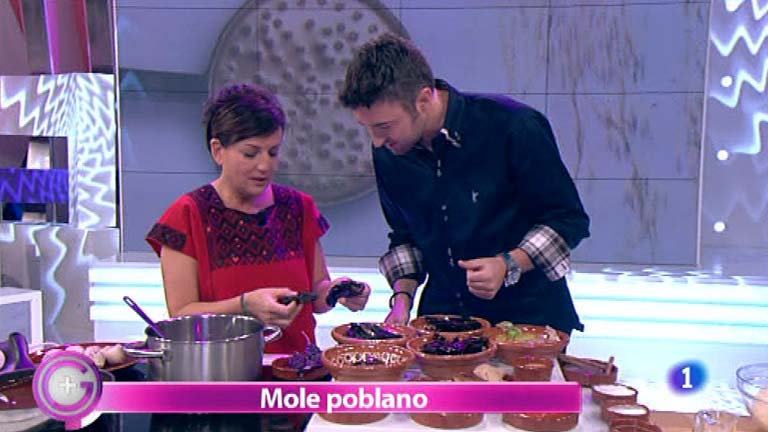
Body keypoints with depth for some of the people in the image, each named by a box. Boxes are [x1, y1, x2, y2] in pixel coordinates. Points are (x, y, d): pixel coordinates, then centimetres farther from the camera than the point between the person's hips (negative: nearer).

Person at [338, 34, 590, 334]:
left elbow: (569, 220, -6)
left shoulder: (513, 127, -15)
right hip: (443, 317, 4)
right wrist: (403, 296, 0)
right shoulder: (387, 153, 0)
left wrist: (508, 265, -19)